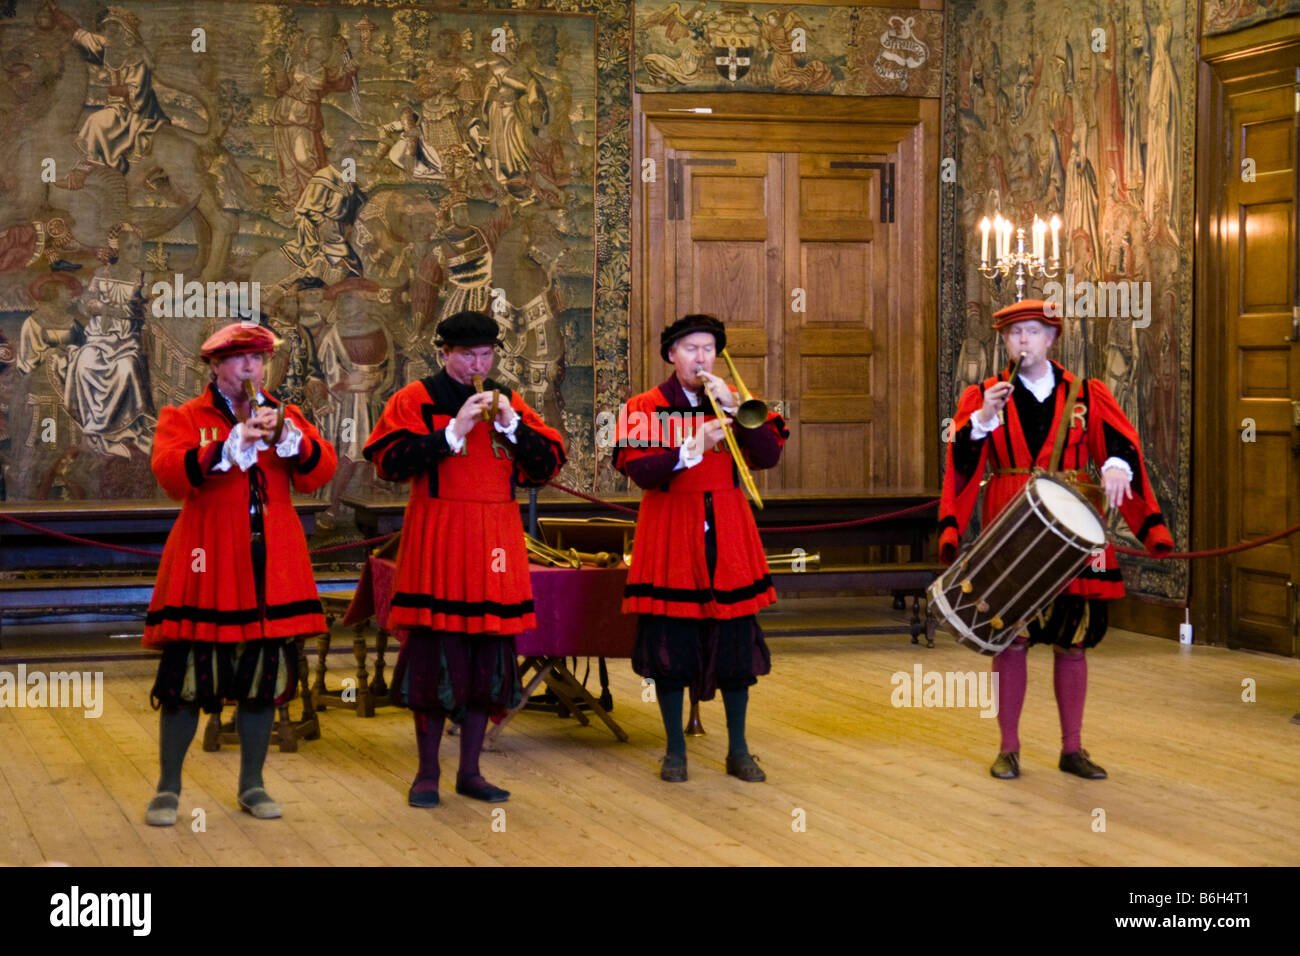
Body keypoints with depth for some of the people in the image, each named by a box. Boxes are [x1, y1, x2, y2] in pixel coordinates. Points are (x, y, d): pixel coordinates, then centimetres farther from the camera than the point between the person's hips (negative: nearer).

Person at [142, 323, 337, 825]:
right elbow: (171, 473, -14)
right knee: (188, 675, -4)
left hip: (272, 564, 3)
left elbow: (319, 471, 0)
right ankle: (168, 788, 8)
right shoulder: (182, 418, 5)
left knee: (265, 676, 7)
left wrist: (288, 436, -18)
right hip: (208, 562, -3)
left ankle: (252, 784, 20)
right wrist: (236, 441, -21)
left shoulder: (287, 416, 14)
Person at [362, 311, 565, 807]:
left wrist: (510, 424, -7)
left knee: (489, 662, 6)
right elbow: (391, 462, -12)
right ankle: (427, 774, 9)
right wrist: (455, 430, -16)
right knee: (434, 658, -3)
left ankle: (470, 771, 16)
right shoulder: (416, 400, 2)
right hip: (438, 541, -4)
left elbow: (548, 465, 7)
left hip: (495, 549, 4)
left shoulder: (509, 401, 14)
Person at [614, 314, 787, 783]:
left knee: (737, 647, 5)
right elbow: (640, 471, -13)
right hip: (670, 536, -2)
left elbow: (769, 456, -6)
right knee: (670, 648, 1)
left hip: (728, 536, 2)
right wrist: (693, 449, -25)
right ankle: (675, 750, 15)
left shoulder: (736, 401, 9)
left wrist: (733, 407, -15)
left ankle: (738, 751, 17)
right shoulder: (646, 407, 2)